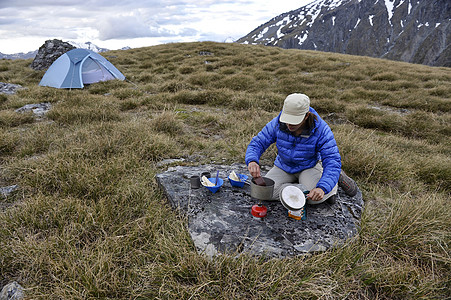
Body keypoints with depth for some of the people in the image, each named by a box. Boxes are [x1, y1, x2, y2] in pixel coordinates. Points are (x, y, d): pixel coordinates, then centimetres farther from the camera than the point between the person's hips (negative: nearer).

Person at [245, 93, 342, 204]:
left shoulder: (321, 130, -27)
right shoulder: (277, 123, -22)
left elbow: (332, 161, -31)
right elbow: (257, 143, -15)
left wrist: (322, 188, -49)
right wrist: (252, 161, -40)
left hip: (309, 166, -2)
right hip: (283, 166, 3)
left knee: (315, 198, -29)